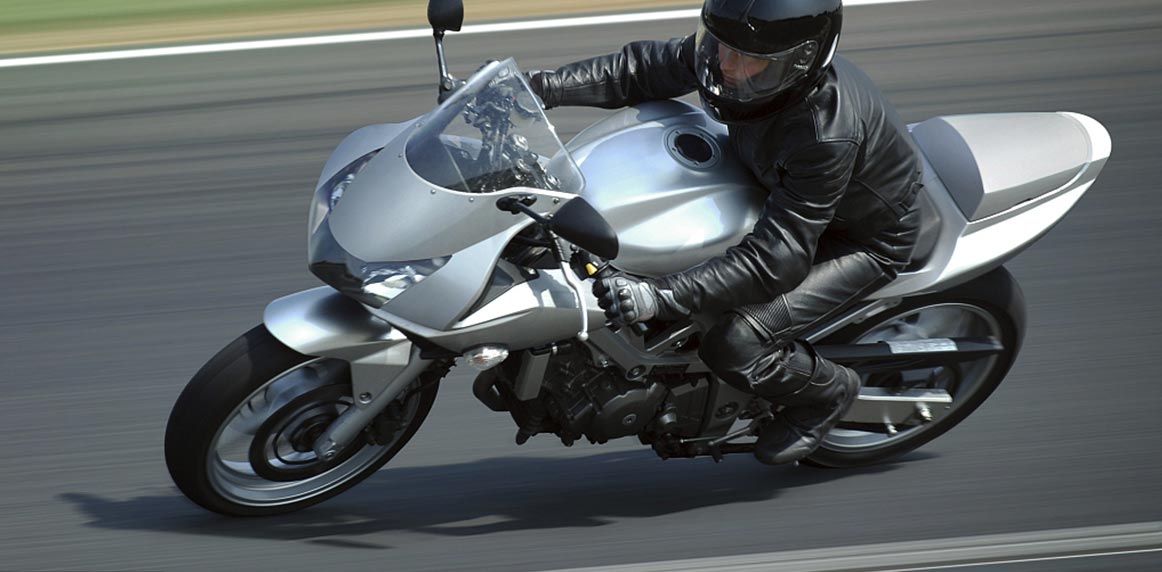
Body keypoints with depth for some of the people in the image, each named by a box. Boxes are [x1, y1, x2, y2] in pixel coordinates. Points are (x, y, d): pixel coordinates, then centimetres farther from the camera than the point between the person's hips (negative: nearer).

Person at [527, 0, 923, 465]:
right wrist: (542, 87, -21)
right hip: (779, 193, 8)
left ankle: (827, 391, 5)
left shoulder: (827, 134, -41)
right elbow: (644, 69, -7)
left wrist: (661, 297, -49)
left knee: (734, 346, -25)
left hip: (863, 241, -8)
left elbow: (777, 257, -41)